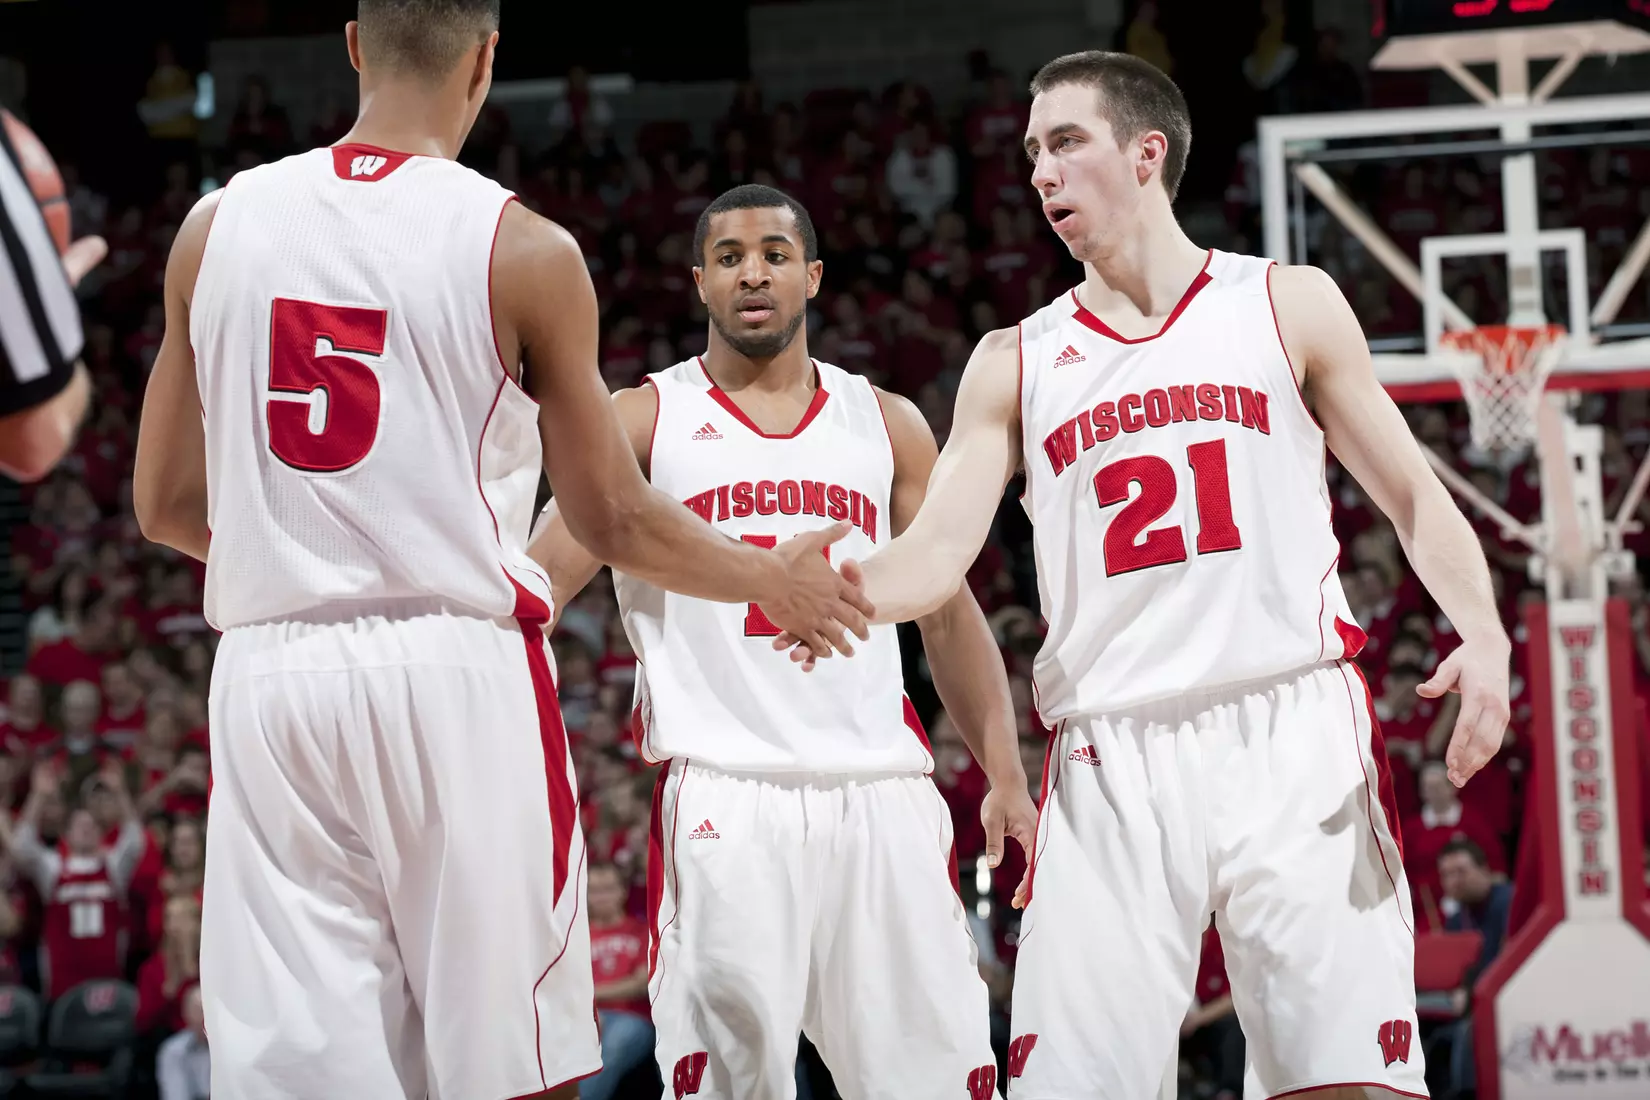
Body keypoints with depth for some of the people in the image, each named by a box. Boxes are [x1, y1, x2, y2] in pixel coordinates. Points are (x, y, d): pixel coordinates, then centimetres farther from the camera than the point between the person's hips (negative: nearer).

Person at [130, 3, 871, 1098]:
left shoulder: (219, 226, 6)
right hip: (457, 672, -3)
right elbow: (614, 521, 3)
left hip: (269, 673, 3)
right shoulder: (523, 251, -4)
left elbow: (167, 506, 13)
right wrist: (774, 581, 20)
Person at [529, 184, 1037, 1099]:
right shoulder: (644, 422, 8)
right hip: (725, 801, -3)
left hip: (880, 792, 3)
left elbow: (949, 613, 18)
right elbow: (538, 586, 2)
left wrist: (1004, 774, 6)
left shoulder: (886, 425, 16)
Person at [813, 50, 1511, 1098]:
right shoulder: (1016, 363, 15)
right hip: (1111, 763, 2)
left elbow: (1413, 495, 10)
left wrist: (1484, 631, -9)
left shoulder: (1287, 304, 10)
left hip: (1291, 732, -2)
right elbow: (934, 559, 6)